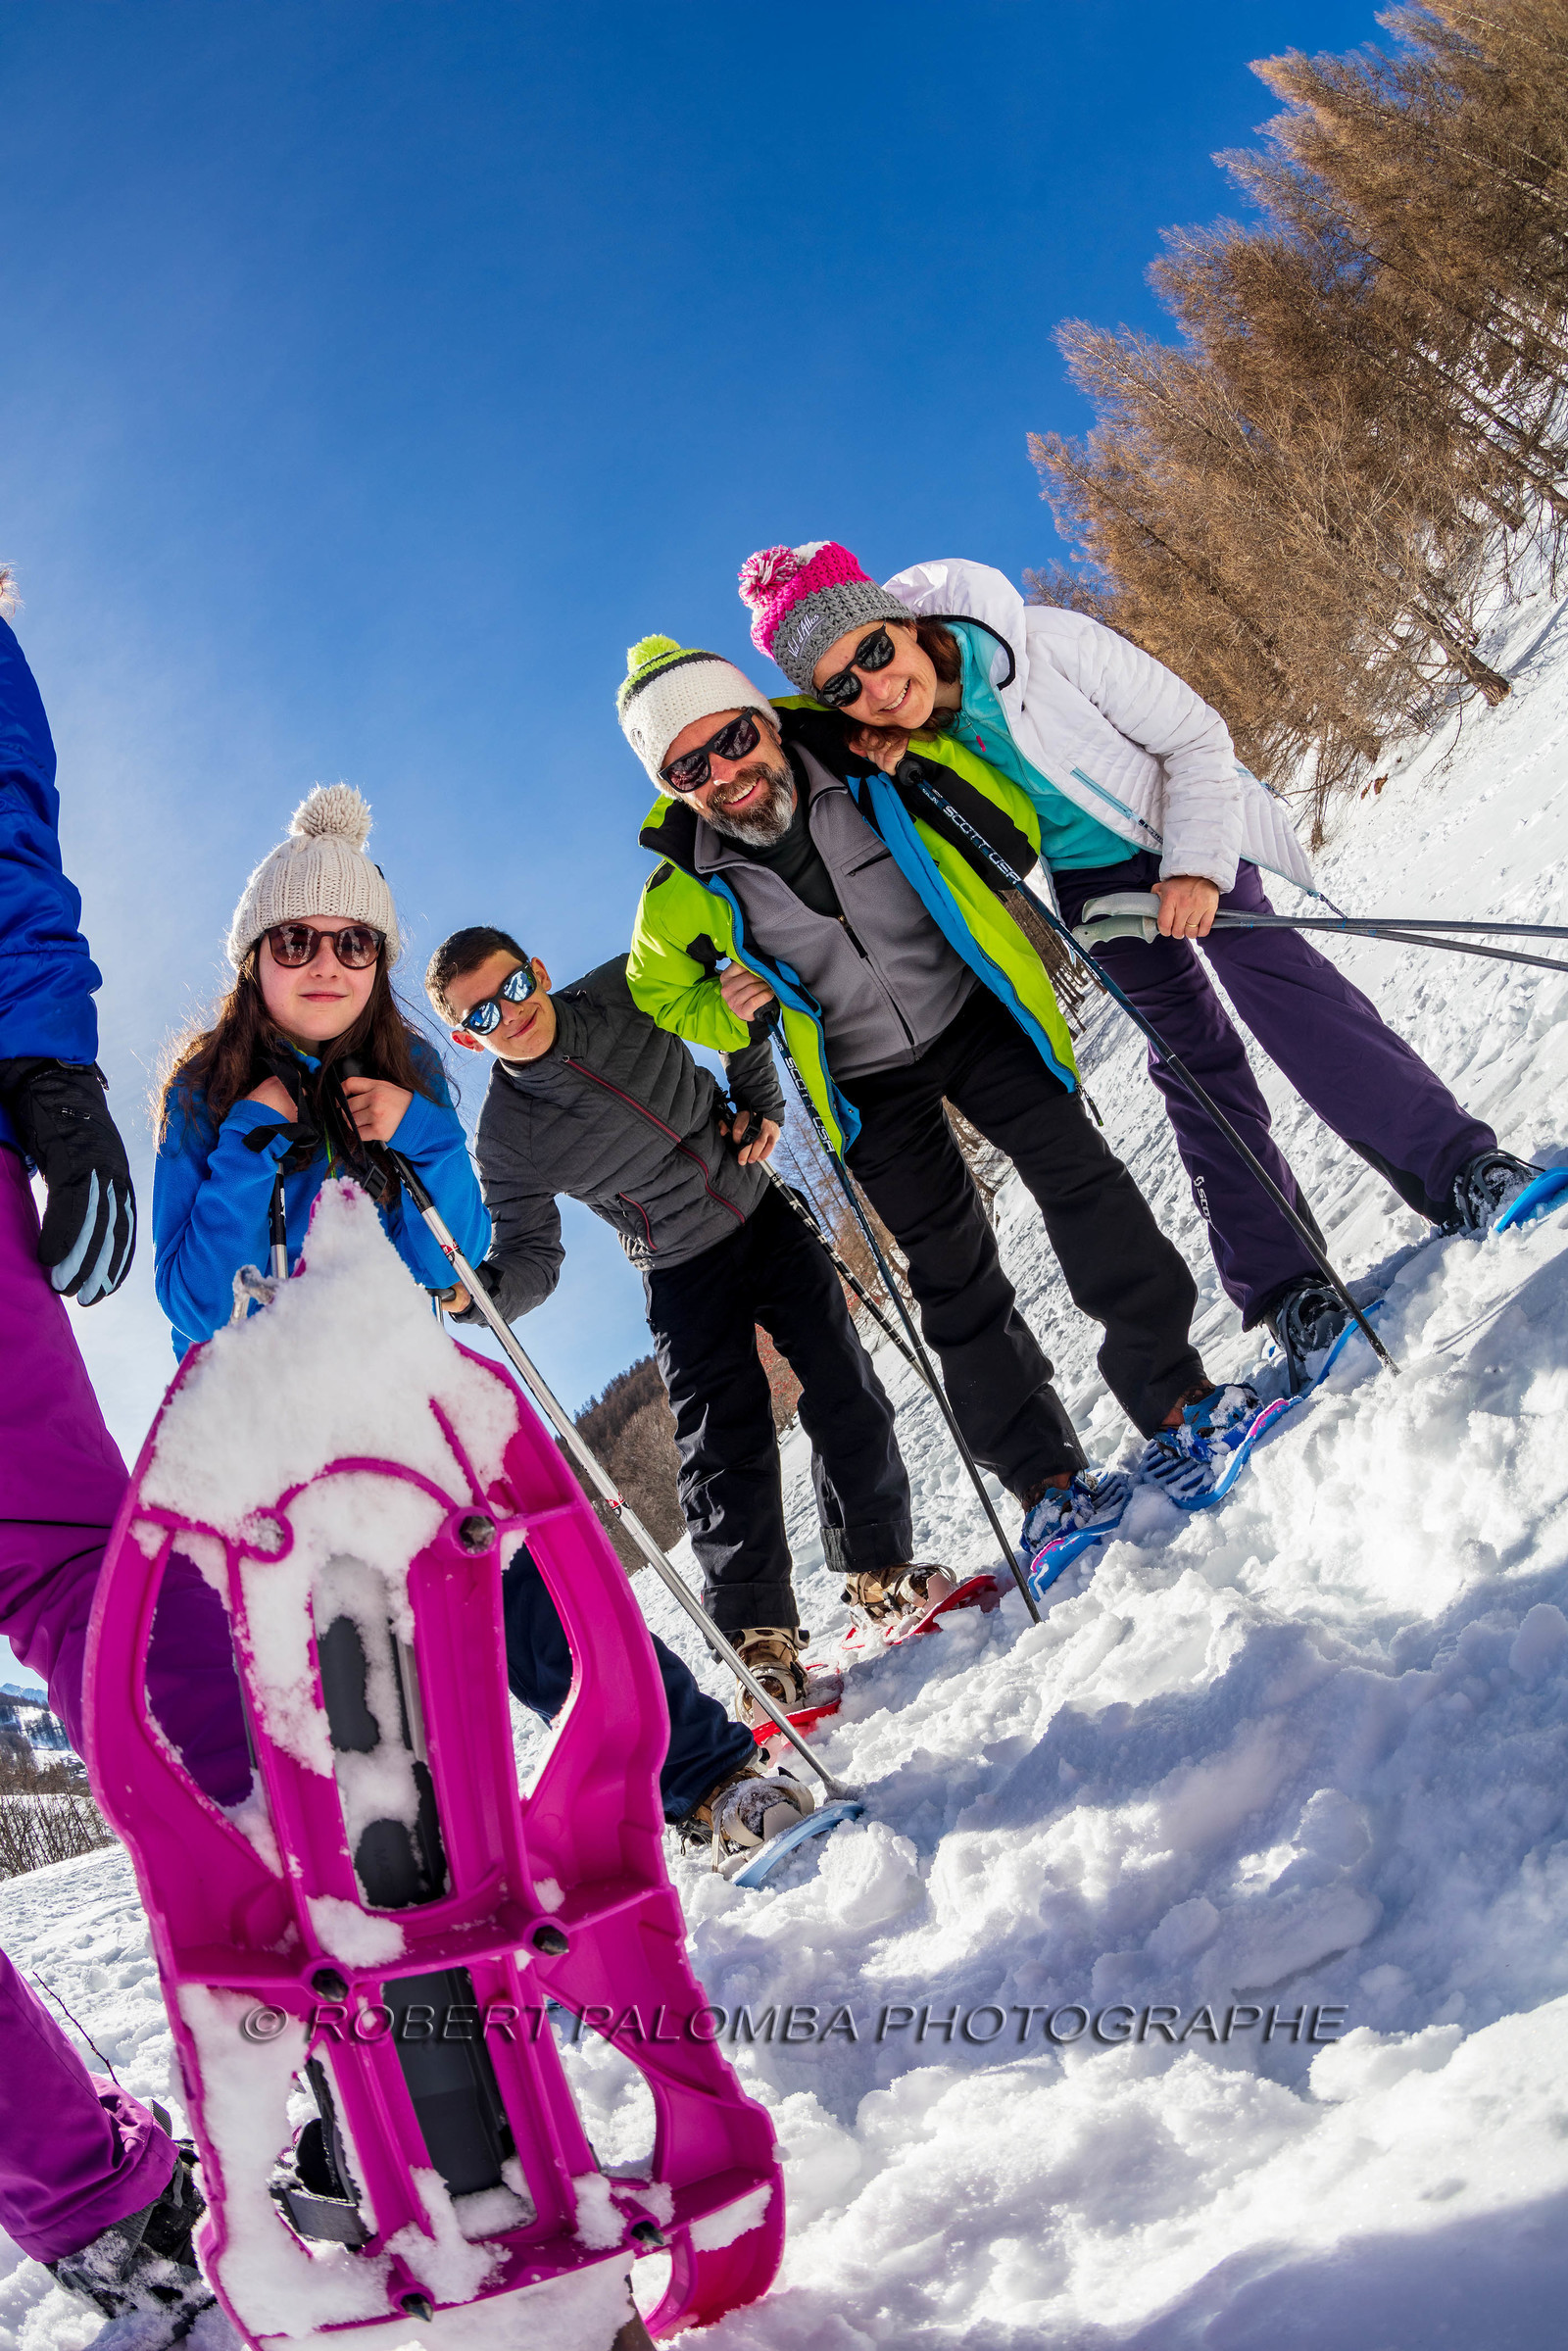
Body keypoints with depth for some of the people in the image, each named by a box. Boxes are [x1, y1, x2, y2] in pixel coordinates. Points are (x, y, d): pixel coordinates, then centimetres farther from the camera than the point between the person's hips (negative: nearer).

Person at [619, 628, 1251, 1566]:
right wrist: (730, 1012, -16)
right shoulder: (685, 893, -16)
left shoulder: (871, 765, -17)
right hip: (870, 1086, 0)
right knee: (956, 1276, 2)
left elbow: (1014, 825, -3)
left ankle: (1173, 1391, -4)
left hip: (972, 1009, 0)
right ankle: (1045, 1477, 11)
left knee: (1076, 1171, -14)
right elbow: (660, 991, 4)